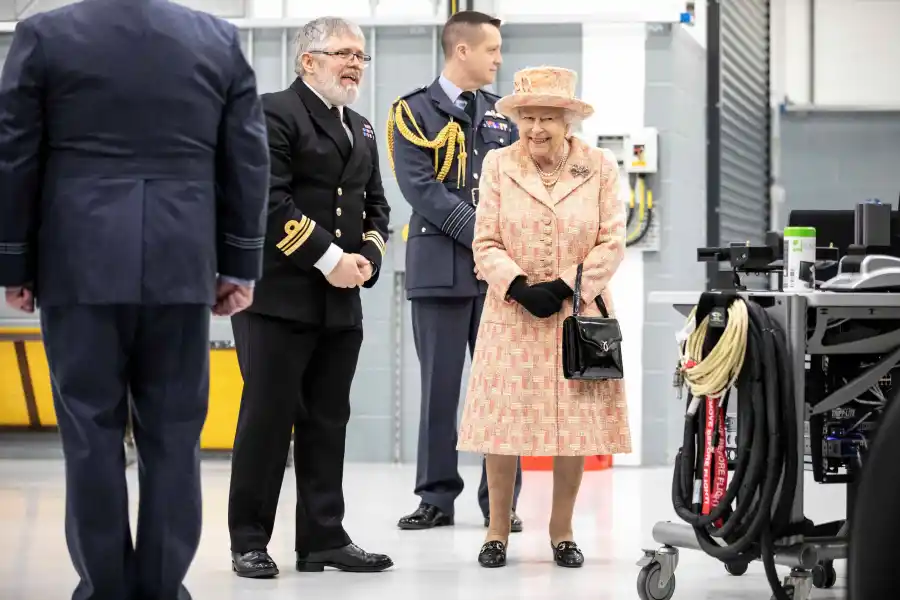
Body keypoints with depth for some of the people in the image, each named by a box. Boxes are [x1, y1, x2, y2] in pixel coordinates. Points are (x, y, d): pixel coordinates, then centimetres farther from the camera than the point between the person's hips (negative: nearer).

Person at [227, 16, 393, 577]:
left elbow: (376, 205, 21)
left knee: (328, 422, 8)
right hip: (278, 298, -7)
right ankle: (250, 542, 5)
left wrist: (367, 258, 1)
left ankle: (324, 537, 13)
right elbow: (269, 201, -16)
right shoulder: (275, 112, -6)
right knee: (267, 418, -3)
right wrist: (329, 258, -17)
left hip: (341, 301, 7)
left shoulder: (362, 129, 19)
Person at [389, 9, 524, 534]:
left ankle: (500, 499, 8)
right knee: (440, 387, 2)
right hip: (442, 266, -3)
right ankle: (438, 497, 10)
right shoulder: (414, 112, 1)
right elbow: (420, 187, -9)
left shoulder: (502, 115, 15)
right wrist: (479, 233, -16)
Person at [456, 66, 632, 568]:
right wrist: (520, 288, -15)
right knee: (504, 419, -1)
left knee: (577, 420, 2)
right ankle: (498, 531, 11)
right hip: (513, 315, 0)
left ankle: (562, 530, 15)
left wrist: (564, 287, -14)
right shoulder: (498, 165, 2)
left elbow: (612, 243, -3)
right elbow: (486, 242, -1)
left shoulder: (601, 167, 0)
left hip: (578, 313, 0)